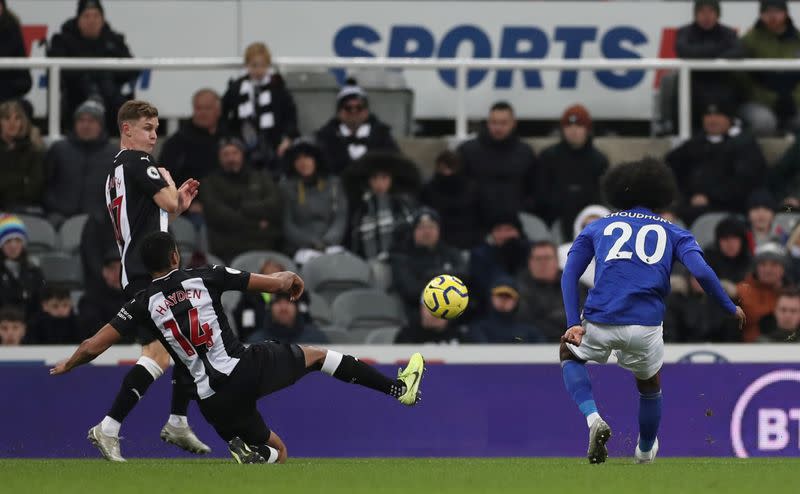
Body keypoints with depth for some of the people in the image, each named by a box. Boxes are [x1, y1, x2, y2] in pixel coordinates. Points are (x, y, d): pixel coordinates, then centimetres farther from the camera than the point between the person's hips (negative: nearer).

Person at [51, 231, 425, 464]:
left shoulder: (144, 304, 5)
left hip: (214, 400, 2)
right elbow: (275, 284, 7)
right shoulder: (207, 278, 2)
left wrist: (67, 365, 25)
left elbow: (93, 347, 3)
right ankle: (399, 388, 11)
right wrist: (290, 279, 32)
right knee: (315, 355, 24)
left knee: (277, 451, 21)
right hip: (246, 369, -2)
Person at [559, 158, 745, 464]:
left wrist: (573, 324, 0)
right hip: (646, 325, 0)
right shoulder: (673, 233, 16)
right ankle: (645, 452, 51)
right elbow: (701, 272, -1)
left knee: (568, 353, 32)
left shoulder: (596, 228, 19)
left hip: (600, 323, 0)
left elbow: (569, 274, 7)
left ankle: (593, 419, 9)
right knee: (650, 385, 31)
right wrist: (731, 309, 11)